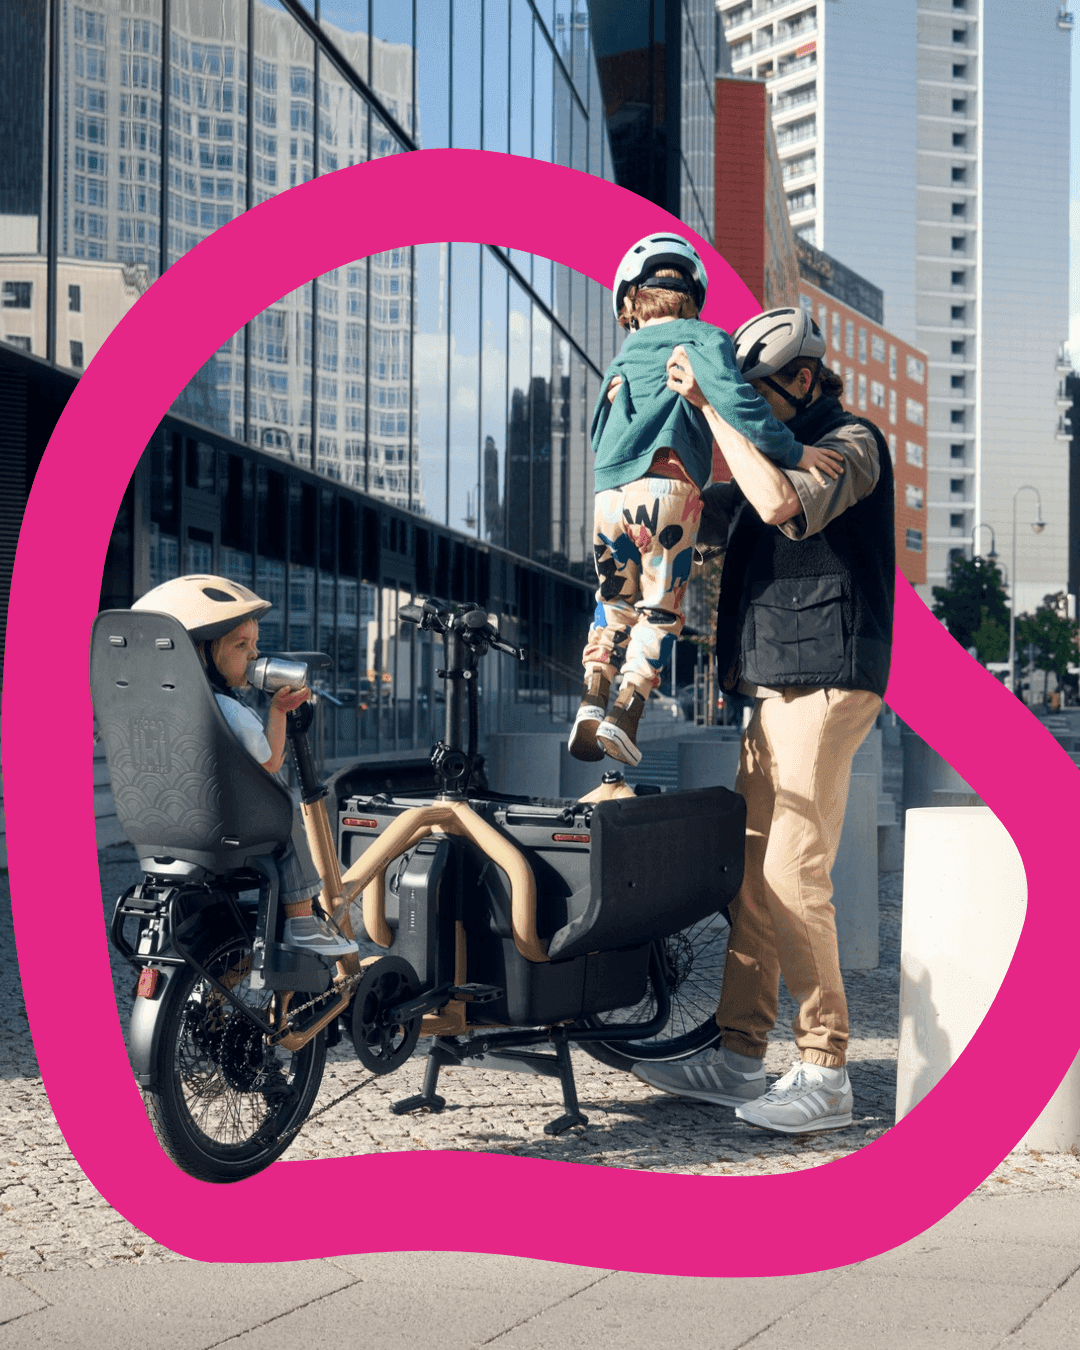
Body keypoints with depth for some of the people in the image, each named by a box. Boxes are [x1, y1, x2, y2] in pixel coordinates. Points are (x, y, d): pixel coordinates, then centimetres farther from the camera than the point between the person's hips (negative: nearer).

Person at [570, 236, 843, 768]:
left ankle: (593, 697, 9)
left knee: (615, 600, 23)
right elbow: (735, 400, -10)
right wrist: (791, 451, -7)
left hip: (610, 494, 5)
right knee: (661, 609, 6)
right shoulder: (703, 339, 8)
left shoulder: (623, 356, 25)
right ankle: (626, 711, -6)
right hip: (668, 489, -4)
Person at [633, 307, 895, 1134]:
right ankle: (738, 1058, 11)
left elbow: (781, 504, -26)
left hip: (824, 685, -10)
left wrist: (709, 405, -18)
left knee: (793, 878, -12)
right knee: (753, 872, 7)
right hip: (778, 687, 10)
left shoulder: (852, 444, -5)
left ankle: (825, 1074, -6)